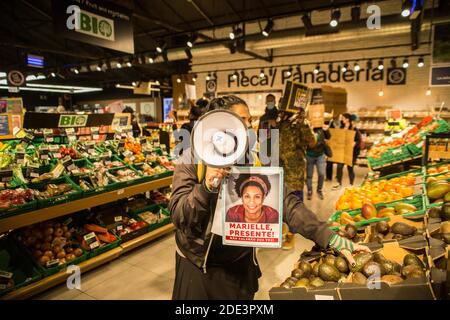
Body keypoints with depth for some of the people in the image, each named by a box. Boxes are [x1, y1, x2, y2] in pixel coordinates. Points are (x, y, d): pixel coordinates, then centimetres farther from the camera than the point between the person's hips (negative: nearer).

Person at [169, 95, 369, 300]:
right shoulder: (193, 158, -14)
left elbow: (286, 202, -10)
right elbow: (178, 216, -18)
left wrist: (331, 239, -17)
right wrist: (206, 187, -35)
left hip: (241, 264, 3)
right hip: (197, 264, -2)